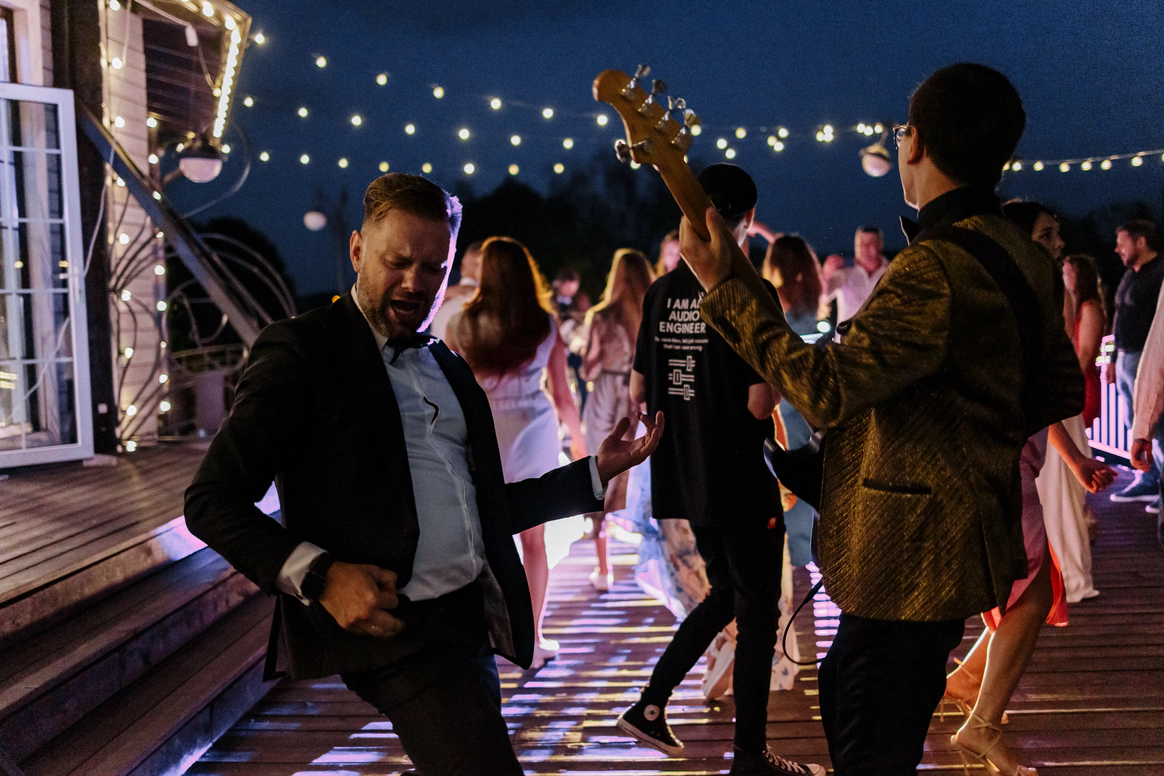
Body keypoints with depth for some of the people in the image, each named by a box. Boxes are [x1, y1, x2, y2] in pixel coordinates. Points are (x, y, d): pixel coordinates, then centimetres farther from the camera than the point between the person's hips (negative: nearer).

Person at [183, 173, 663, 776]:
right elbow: (211, 501, -6)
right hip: (394, 629, -8)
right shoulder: (300, 349, -1)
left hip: (472, 625, 8)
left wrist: (596, 472, 18)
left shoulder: (447, 368, 21)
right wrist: (317, 576, -19)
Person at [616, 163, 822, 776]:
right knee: (758, 612, 7)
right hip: (740, 482, -7)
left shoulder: (662, 292, 4)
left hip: (683, 479, 7)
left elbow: (638, 392, 7)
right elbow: (761, 404, -19)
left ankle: (650, 706, 22)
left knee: (726, 593, 24)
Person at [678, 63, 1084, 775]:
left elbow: (829, 390, -28)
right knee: (844, 698, 26)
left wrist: (726, 287, -22)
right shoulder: (1026, 261, 7)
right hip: (966, 537, 10)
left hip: (912, 556, -10)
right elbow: (1064, 390, 16)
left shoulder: (935, 270, -25)